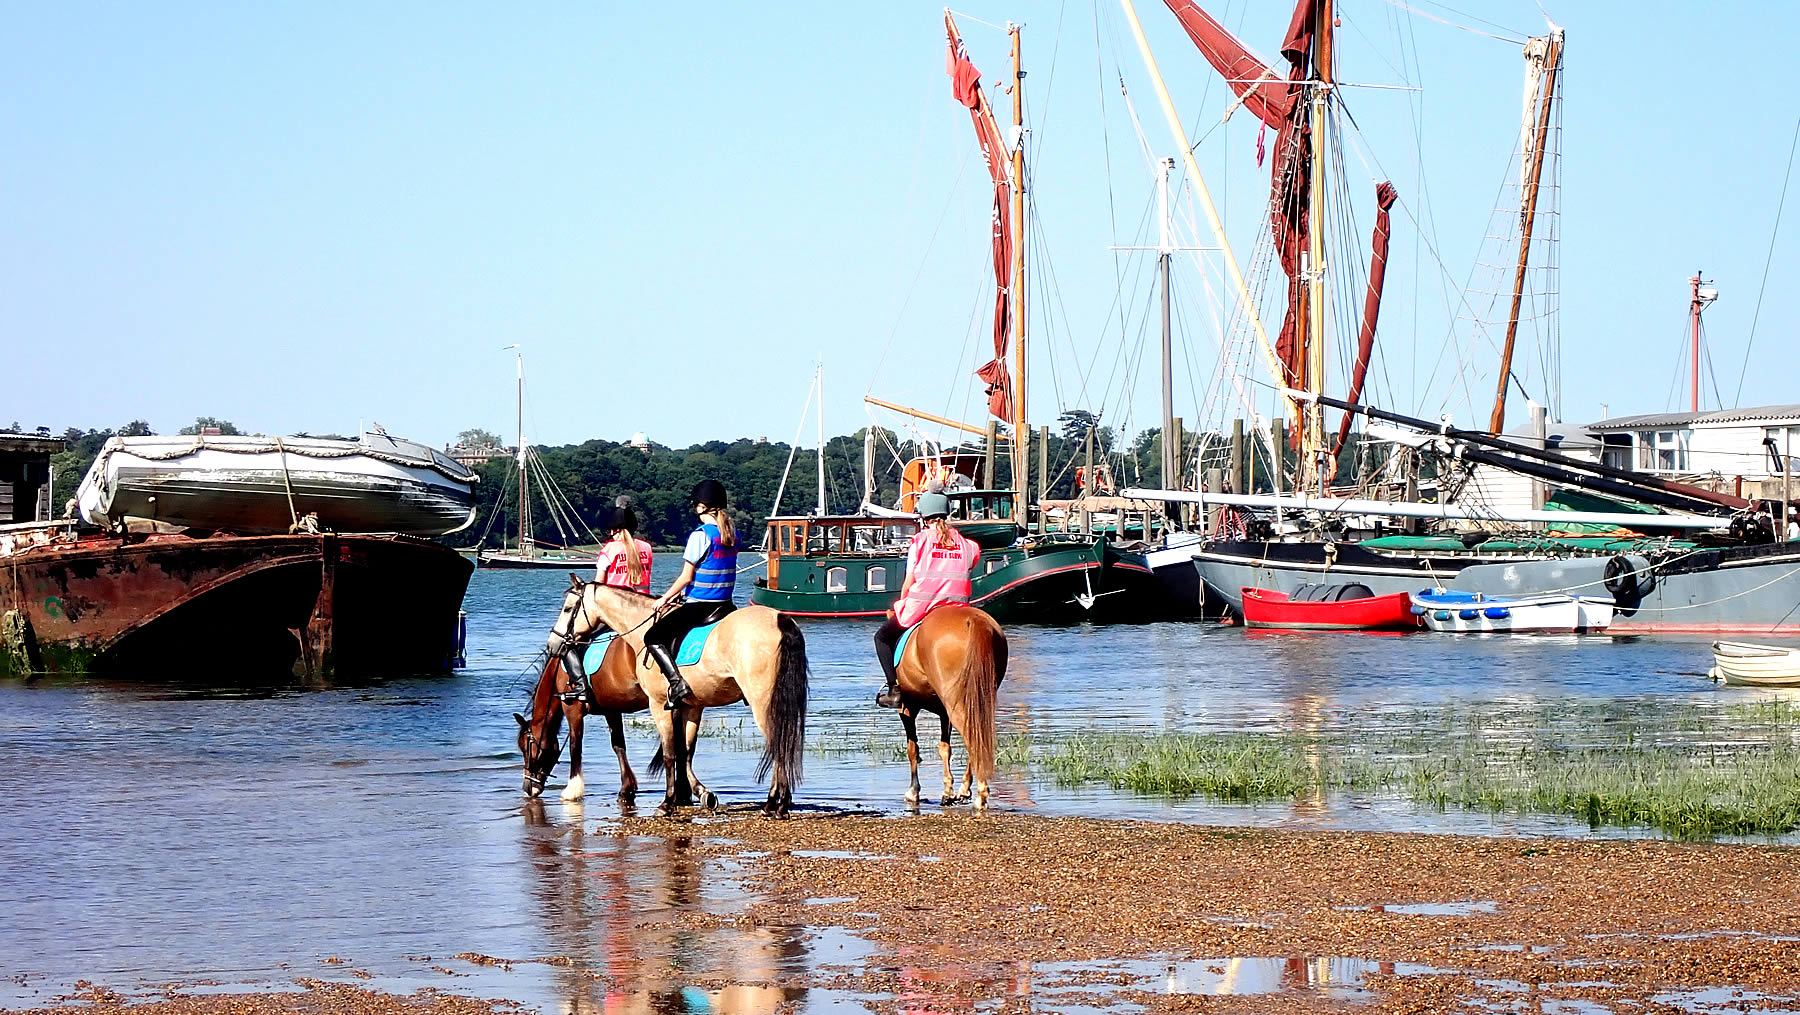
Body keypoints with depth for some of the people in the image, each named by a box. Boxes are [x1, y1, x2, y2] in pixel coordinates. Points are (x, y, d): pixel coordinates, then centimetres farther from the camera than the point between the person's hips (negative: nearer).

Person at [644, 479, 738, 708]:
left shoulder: (701, 534, -14)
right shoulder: (732, 534, 8)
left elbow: (686, 577, -13)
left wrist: (665, 598, 2)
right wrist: (681, 592, 21)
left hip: (699, 607, -7)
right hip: (725, 607, 7)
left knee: (654, 637, 1)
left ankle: (677, 683, -17)